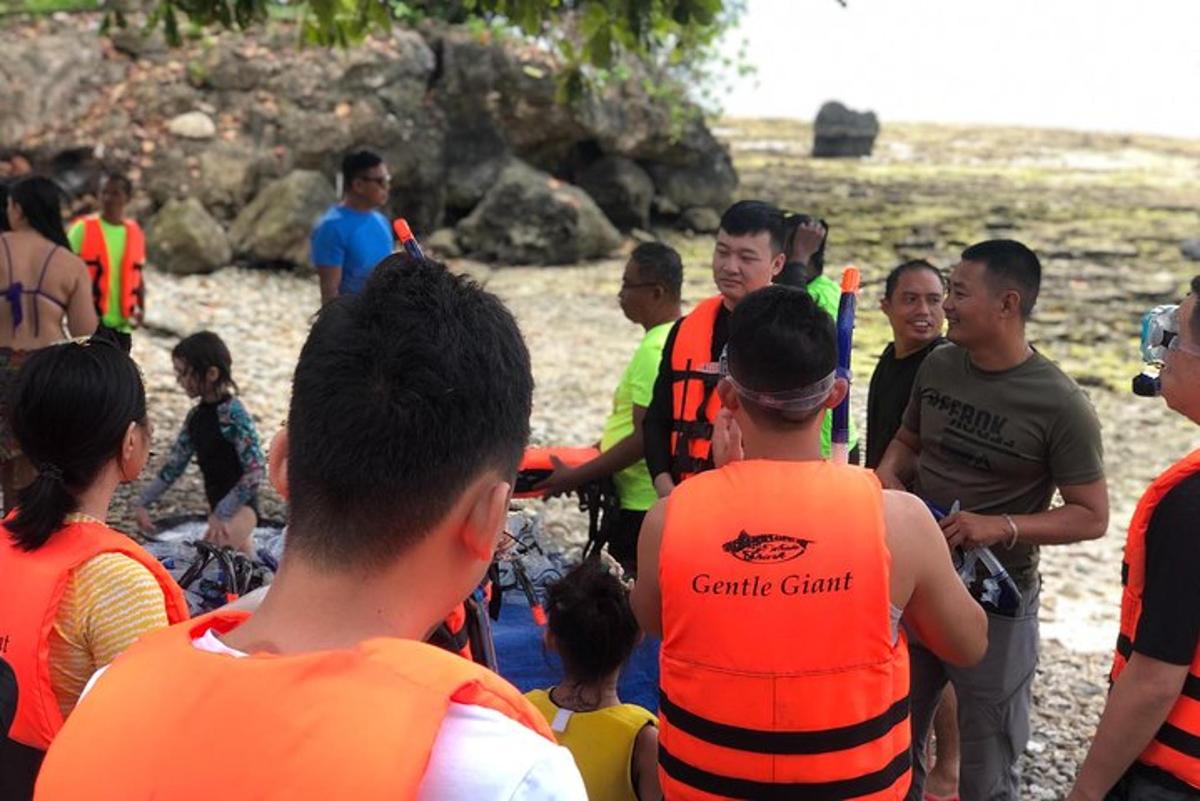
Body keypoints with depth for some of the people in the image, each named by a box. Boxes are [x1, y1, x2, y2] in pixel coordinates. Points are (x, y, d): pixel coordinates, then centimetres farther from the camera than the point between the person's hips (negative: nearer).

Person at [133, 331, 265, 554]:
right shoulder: (196, 415, 5)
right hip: (219, 506, 8)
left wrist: (221, 514, -22)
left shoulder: (233, 413, -18)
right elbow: (175, 464, 13)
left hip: (240, 506, -8)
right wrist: (143, 502, 9)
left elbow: (256, 470, -22)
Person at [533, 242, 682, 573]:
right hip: (647, 497, 10)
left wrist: (576, 476, -18)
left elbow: (646, 437, -24)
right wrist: (597, 448, 21)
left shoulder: (654, 351, -22)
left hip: (641, 502, -10)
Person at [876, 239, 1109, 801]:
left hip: (994, 604, -5)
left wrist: (1001, 527, -26)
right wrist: (888, 473, -8)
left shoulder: (1059, 404, -17)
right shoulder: (937, 366, -1)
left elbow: (1092, 516, -13)